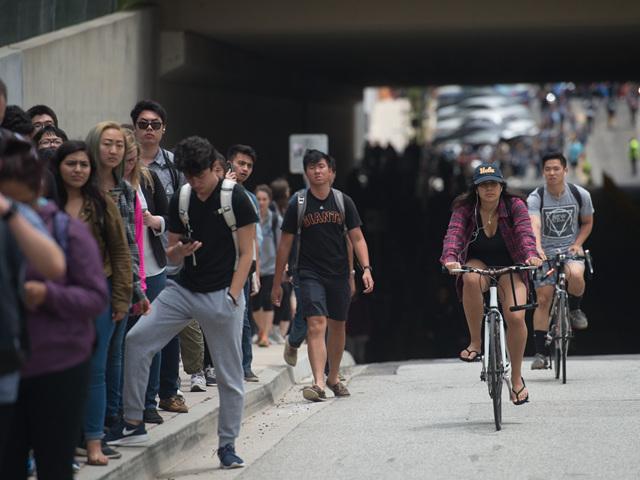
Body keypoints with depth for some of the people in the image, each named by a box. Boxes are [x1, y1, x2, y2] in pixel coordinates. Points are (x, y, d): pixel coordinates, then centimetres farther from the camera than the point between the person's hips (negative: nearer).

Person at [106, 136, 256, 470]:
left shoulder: (236, 198, -7)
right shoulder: (180, 202, 7)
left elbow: (245, 253, -6)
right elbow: (171, 257, 12)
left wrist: (232, 295, -15)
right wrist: (179, 250, -13)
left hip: (221, 295, -4)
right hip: (183, 289, 5)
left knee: (229, 374, 0)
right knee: (137, 339, -10)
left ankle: (227, 444, 14)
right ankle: (133, 423, -3)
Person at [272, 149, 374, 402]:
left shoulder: (343, 202, 3)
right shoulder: (298, 204, -1)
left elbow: (357, 239, 4)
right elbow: (285, 244, 3)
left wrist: (366, 269, -10)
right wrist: (277, 283, 3)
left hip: (339, 274, 3)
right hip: (310, 274, -3)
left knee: (338, 326, 12)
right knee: (316, 324, -17)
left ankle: (333, 378, 31)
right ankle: (318, 383, -24)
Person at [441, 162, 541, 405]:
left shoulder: (515, 206, -11)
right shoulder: (465, 209, -10)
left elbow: (525, 233, -25)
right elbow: (454, 234, -25)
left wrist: (531, 255, -46)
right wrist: (449, 259, -45)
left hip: (510, 268, 0)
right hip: (478, 264, 0)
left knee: (515, 317, -20)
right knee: (471, 278, -38)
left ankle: (516, 377, 1)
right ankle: (475, 342, -24)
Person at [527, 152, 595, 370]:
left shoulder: (580, 195, -5)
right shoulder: (535, 198, -12)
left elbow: (587, 223, 10)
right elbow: (534, 225, -29)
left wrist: (577, 244, -8)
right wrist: (537, 248, -48)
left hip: (570, 249, 0)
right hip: (545, 253, 0)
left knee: (575, 274, -34)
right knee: (543, 300, -7)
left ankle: (574, 309, -2)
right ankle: (541, 353, 1)